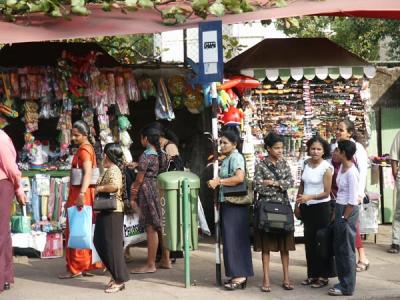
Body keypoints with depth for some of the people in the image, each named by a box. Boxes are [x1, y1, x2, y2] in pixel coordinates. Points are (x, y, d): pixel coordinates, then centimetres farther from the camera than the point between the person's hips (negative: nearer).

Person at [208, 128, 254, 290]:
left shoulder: (236, 157, -12)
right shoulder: (227, 159, 16)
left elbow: (239, 178, -26)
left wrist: (218, 181, -22)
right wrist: (216, 183, 9)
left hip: (235, 205, -10)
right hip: (227, 204, 10)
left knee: (234, 239, -8)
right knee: (231, 239, 10)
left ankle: (240, 275, -6)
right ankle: (237, 274, 15)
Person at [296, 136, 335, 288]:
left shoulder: (327, 168, -15)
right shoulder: (306, 163, 4)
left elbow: (326, 193, -15)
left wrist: (309, 197, -27)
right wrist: (298, 204, 11)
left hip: (321, 207, -6)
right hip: (307, 207, 6)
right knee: (309, 241, 12)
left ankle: (323, 276, 12)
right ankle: (312, 274, 24)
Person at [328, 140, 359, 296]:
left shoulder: (351, 172, -20)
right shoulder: (342, 167, 8)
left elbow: (353, 200, -20)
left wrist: (344, 218, -15)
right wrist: (336, 214, 15)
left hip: (348, 211, -9)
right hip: (339, 208, 9)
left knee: (346, 249, 0)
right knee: (338, 248, 15)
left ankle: (347, 287, 9)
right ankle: (343, 281, 25)